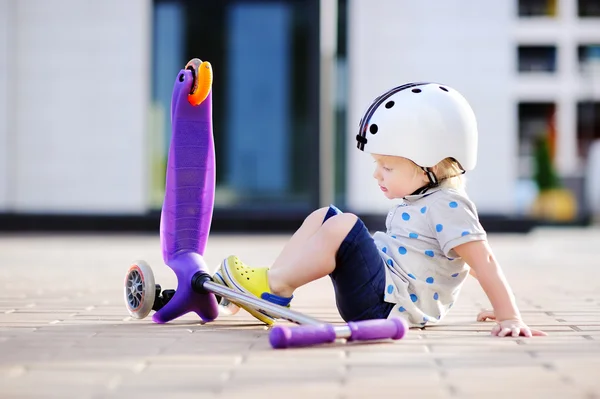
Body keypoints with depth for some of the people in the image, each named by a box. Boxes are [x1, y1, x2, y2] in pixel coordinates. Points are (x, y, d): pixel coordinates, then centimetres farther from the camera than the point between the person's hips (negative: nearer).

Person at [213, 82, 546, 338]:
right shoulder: (421, 201, 16)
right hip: (381, 295, 11)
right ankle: (274, 286, 1)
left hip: (387, 304, -11)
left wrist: (509, 316, -26)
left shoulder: (446, 206, -14)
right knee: (321, 217, 12)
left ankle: (276, 284, -14)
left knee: (342, 226, -25)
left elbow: (482, 260, -20)